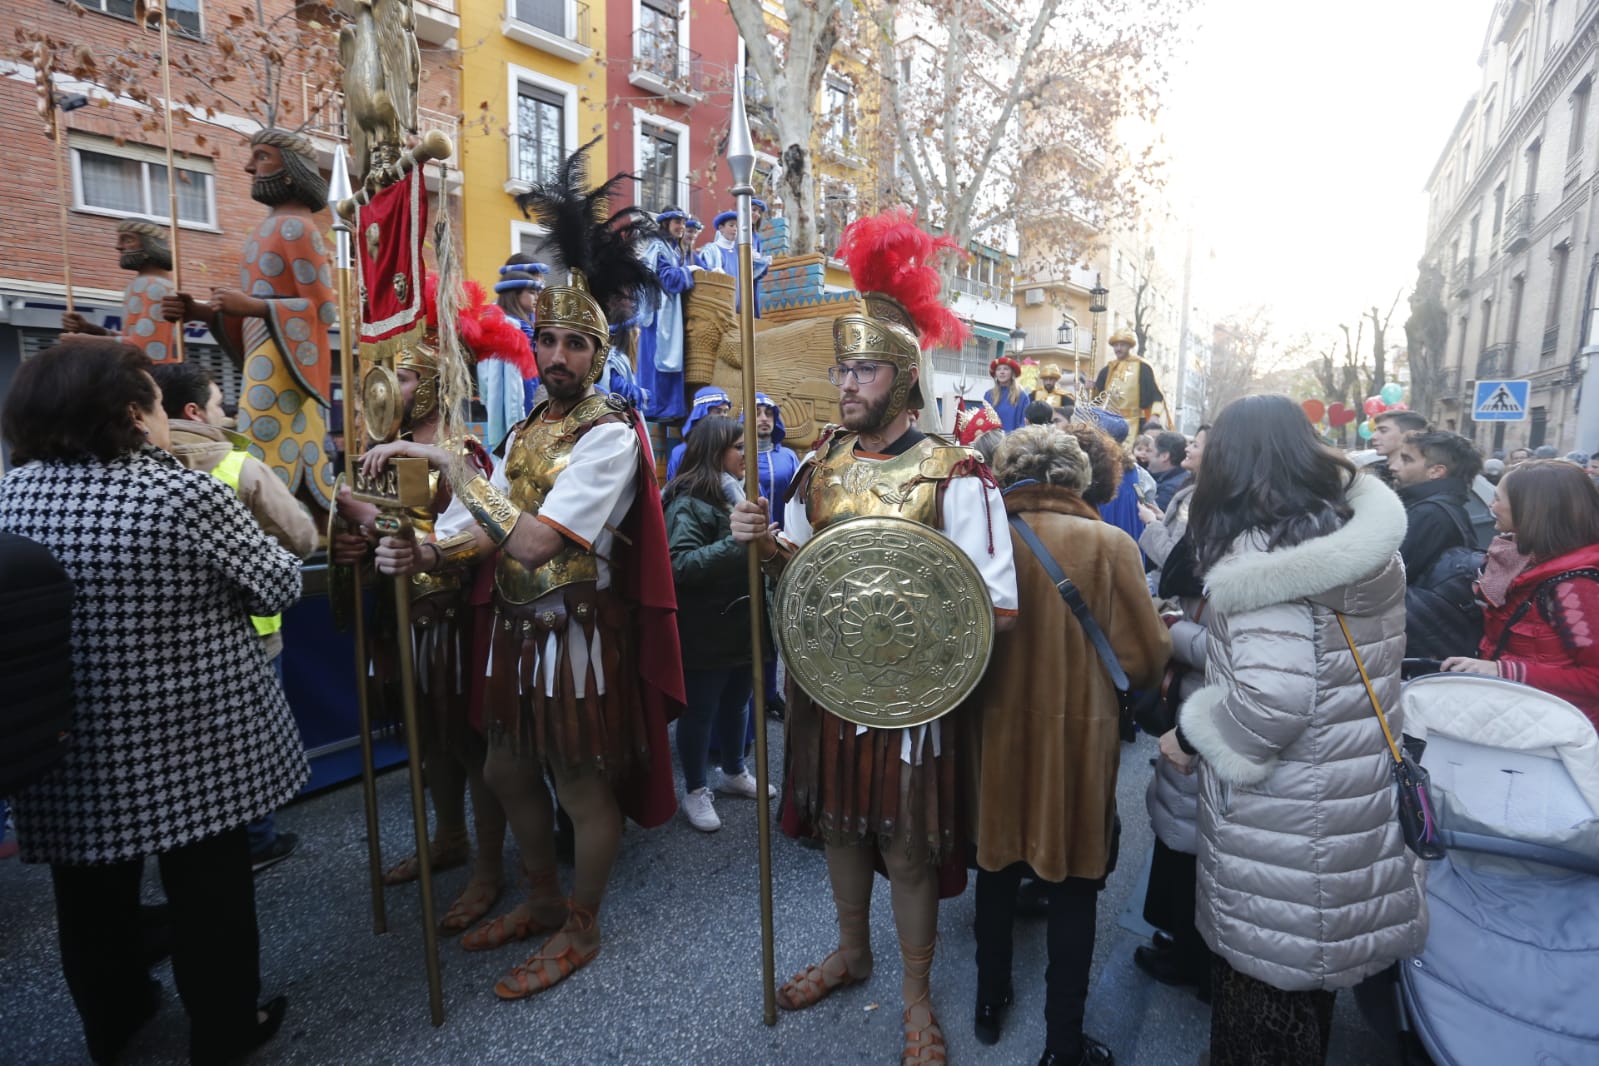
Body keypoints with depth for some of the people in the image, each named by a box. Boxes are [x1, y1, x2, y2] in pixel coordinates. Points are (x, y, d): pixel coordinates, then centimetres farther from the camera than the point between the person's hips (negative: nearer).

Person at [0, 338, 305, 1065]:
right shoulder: (187, 494, -19)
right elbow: (279, 585, -12)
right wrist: (242, 523, 6)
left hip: (68, 737, 5)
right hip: (190, 738, -5)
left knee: (93, 888, 24)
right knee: (208, 885, 13)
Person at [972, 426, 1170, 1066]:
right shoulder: (1108, 544, -13)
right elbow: (1145, 658, -12)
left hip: (997, 730, 2)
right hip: (1079, 735, -2)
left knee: (997, 868, 22)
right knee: (1073, 884, 16)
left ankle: (991, 1002, 42)